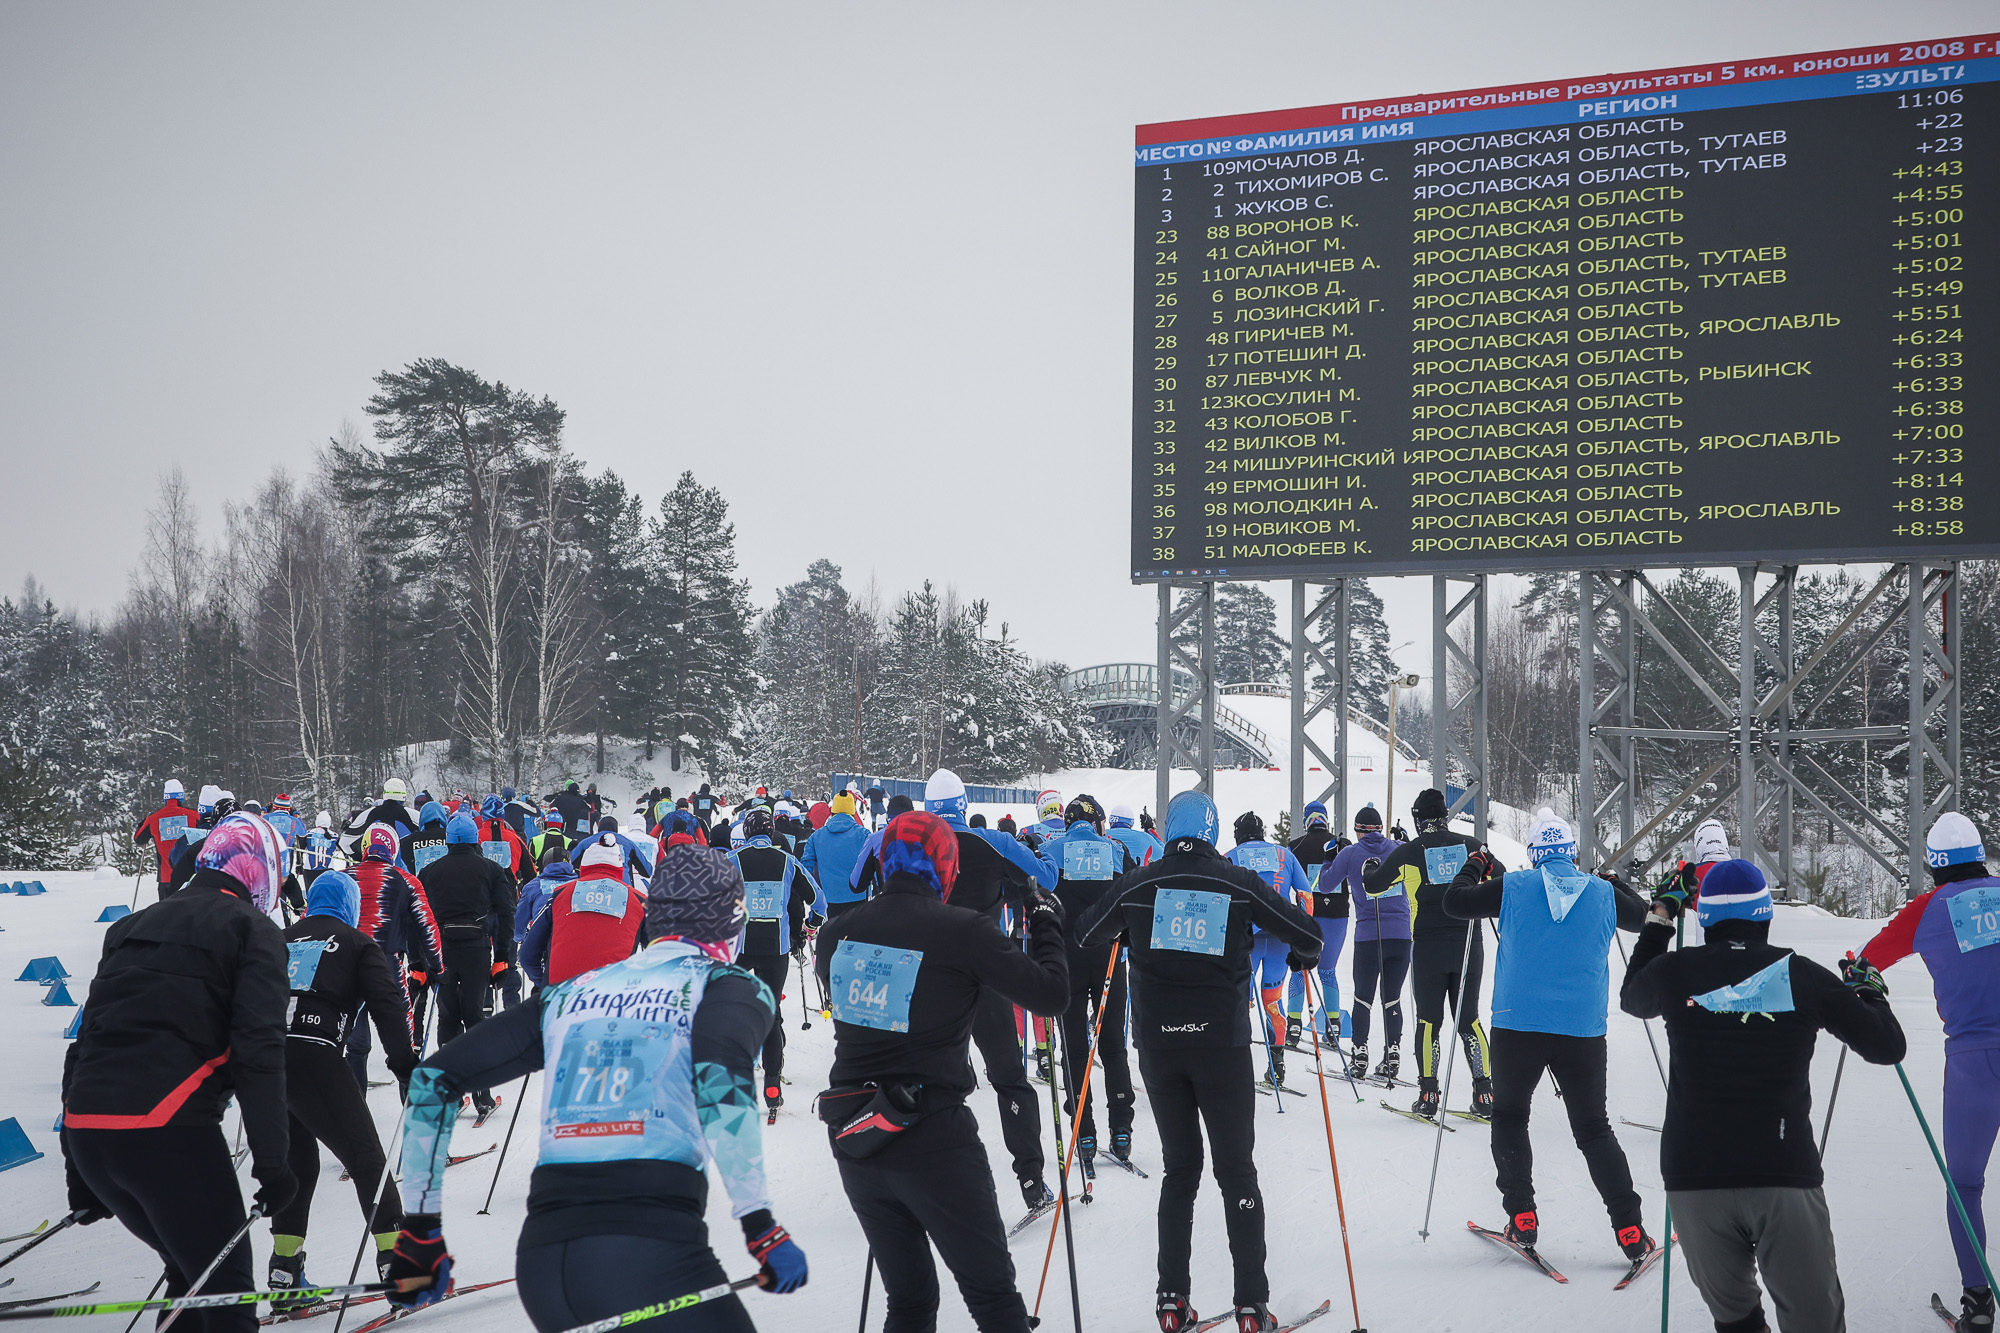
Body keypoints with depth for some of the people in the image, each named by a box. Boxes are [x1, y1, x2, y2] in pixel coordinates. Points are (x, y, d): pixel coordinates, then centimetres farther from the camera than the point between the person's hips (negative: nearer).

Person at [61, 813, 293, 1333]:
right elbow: (258, 1051, -9)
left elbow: (86, 1042, 22)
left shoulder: (132, 927, 23)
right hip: (167, 1130, -7)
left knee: (189, 1269, 23)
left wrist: (81, 1172, 25)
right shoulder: (252, 930, 3)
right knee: (223, 1284, 2)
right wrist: (271, 1162, -9)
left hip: (84, 1129, 7)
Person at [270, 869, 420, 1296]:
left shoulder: (282, 941, 24)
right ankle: (397, 1259, -5)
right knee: (366, 1157, 1)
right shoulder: (358, 945, 12)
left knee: (296, 1161, 19)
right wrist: (407, 1068, -1)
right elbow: (388, 1006, 0)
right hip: (315, 1057, -5)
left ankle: (284, 1268, 18)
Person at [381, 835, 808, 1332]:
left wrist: (419, 1227, 23)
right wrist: (760, 1227, -15)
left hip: (540, 1258, 6)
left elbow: (432, 1079, 19)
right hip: (654, 1249, -5)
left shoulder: (569, 994, 20)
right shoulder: (731, 987, 6)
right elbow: (717, 1079, -16)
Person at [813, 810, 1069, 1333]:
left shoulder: (838, 933, 1)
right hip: (932, 1140, -5)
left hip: (852, 1140, 5)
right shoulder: (961, 930, -13)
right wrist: (1046, 925, 7)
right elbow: (1050, 994, -9)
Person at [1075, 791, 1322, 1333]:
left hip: (1157, 1043, 2)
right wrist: (1302, 957, 23)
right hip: (1221, 1040, -2)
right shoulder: (1239, 883, -2)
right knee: (1237, 1170, 7)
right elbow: (1308, 933, 0)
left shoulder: (1139, 884, 2)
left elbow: (1085, 934, 15)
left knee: (1179, 1168, 13)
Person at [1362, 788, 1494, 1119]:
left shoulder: (1408, 853, -3)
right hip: (1468, 944, 2)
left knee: (1428, 1020, 6)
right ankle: (1484, 1093, 5)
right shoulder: (1469, 845, 2)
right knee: (1469, 1019, 10)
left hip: (1427, 947, -2)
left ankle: (1429, 1094, 2)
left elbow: (1372, 886, 8)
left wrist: (1367, 873, 30)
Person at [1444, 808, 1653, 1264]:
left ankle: (1522, 1218, 10)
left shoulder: (1513, 887, -4)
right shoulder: (1602, 893, 2)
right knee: (1593, 1129, 11)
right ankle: (1629, 1230, 4)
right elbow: (1641, 917, 22)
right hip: (1582, 1030, 2)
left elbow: (1455, 902, 6)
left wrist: (1474, 866, 23)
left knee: (1509, 1117, 17)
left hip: (1517, 1025, -1)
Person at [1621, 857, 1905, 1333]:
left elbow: (1632, 997, 26)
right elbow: (1887, 1045, 6)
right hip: (1785, 1177, -1)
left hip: (1694, 1181, 2)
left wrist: (1659, 919, 35)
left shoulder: (1675, 971, 1)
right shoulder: (1801, 976, -2)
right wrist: (1869, 990, 26)